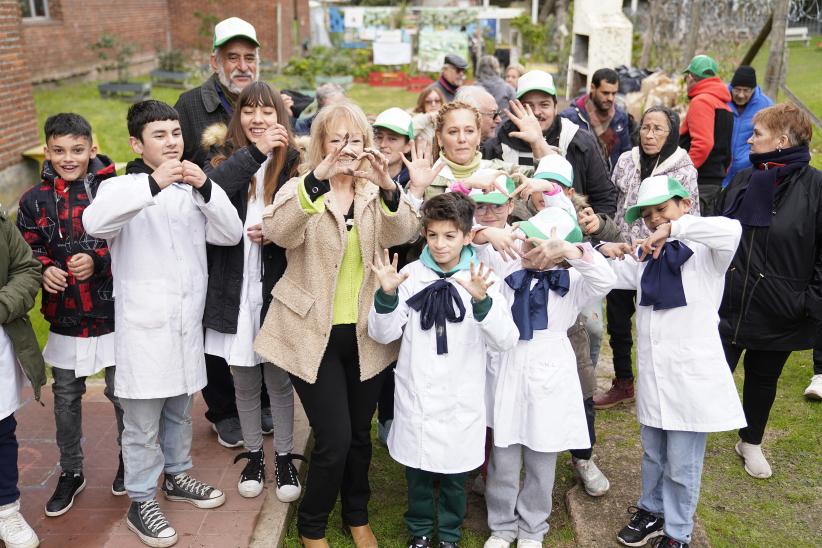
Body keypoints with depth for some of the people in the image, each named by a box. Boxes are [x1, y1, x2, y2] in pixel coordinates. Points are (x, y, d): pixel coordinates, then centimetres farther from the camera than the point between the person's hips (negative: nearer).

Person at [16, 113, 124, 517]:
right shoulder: (34, 200, 1)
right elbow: (26, 252, 5)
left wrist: (97, 260, -22)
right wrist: (44, 270, -15)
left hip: (113, 315, -3)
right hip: (64, 320, 3)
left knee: (122, 393, 10)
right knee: (65, 397, 16)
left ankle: (129, 460, 34)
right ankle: (70, 472, 35)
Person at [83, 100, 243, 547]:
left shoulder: (192, 188, 8)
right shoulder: (122, 188, -7)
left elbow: (231, 234, -2)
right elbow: (94, 221, -29)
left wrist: (206, 187, -17)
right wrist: (153, 183, -38)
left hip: (187, 321, 5)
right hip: (143, 325, -5)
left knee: (179, 409, 21)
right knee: (143, 421, 4)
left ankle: (176, 476, 40)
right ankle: (141, 502, 19)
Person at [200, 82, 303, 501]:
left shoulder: (293, 160, -2)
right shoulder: (226, 155, 2)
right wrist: (255, 152, -26)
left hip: (276, 286, -1)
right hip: (233, 285, 2)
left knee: (278, 378, 10)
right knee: (244, 381, 14)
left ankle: (284, 457, 29)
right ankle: (253, 454, 34)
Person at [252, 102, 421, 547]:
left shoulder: (377, 193, 4)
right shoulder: (300, 189, -4)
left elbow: (403, 233, -17)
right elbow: (278, 233, -26)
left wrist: (389, 188, -37)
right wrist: (317, 179, -39)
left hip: (366, 334, 3)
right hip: (314, 335, -3)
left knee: (359, 435, 16)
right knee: (334, 439, -6)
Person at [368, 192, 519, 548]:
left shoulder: (480, 281, -7)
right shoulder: (411, 276, -3)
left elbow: (506, 340, -17)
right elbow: (383, 334, -3)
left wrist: (481, 301, -34)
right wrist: (386, 294, -22)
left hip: (459, 400, -1)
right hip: (416, 396, 1)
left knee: (455, 473, 15)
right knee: (417, 471, 17)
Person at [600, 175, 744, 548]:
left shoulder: (705, 252, -8)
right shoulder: (646, 256, 10)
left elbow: (731, 230, -29)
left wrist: (674, 227, -30)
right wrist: (605, 251, -8)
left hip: (692, 374, -5)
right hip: (652, 374, 6)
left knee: (682, 464, 6)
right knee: (653, 455, 21)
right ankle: (652, 512, 41)